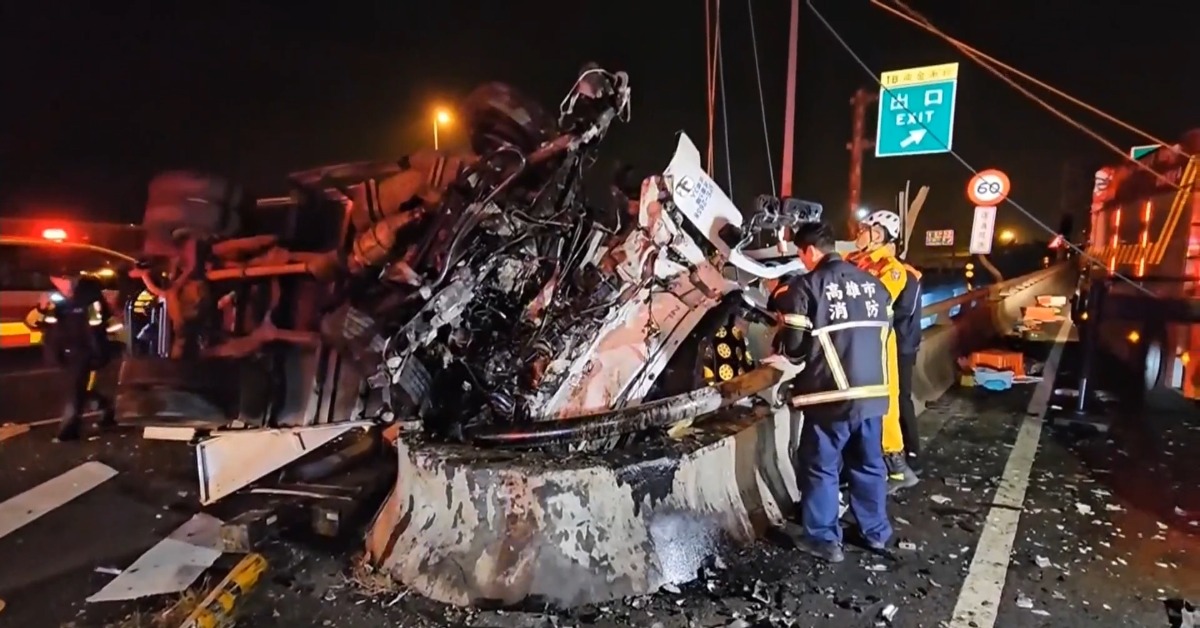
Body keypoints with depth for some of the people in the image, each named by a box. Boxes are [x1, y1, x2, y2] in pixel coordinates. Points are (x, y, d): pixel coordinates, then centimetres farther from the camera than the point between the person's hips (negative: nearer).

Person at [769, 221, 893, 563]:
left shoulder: (805, 286, -11)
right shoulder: (873, 283, 10)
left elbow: (793, 345, -13)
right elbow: (884, 330, 17)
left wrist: (780, 349, 8)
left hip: (832, 393, -6)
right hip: (872, 390, 6)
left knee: (821, 467, 8)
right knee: (869, 464, 20)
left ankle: (823, 538, 17)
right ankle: (876, 531, 33)